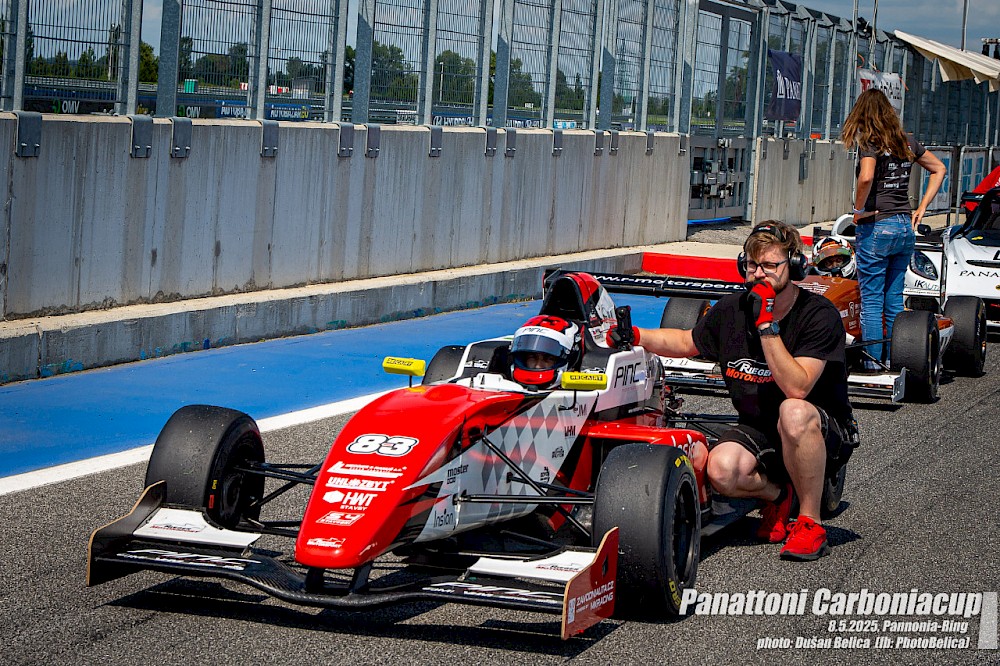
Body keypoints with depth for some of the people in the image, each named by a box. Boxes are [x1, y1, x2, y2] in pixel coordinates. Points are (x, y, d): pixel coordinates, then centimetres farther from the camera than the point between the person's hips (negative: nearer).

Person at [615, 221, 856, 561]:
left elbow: (797, 388, -30)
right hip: (757, 430, 4)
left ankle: (810, 522, -20)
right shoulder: (731, 310, -1)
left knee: (793, 412, -40)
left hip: (824, 434, -4)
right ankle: (776, 494, 6)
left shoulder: (819, 315, -17)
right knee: (721, 469, -30)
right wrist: (635, 336, 3)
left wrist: (767, 325, -31)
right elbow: (686, 342, 19)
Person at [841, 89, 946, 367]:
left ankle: (872, 363, 0)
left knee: (871, 300, -1)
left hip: (876, 226, -6)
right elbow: (939, 169, 21)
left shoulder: (869, 141, -9)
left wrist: (859, 209, -11)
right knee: (895, 300, 12)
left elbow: (866, 177, -27)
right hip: (906, 226, 6)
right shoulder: (906, 141, 11)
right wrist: (921, 208, 18)